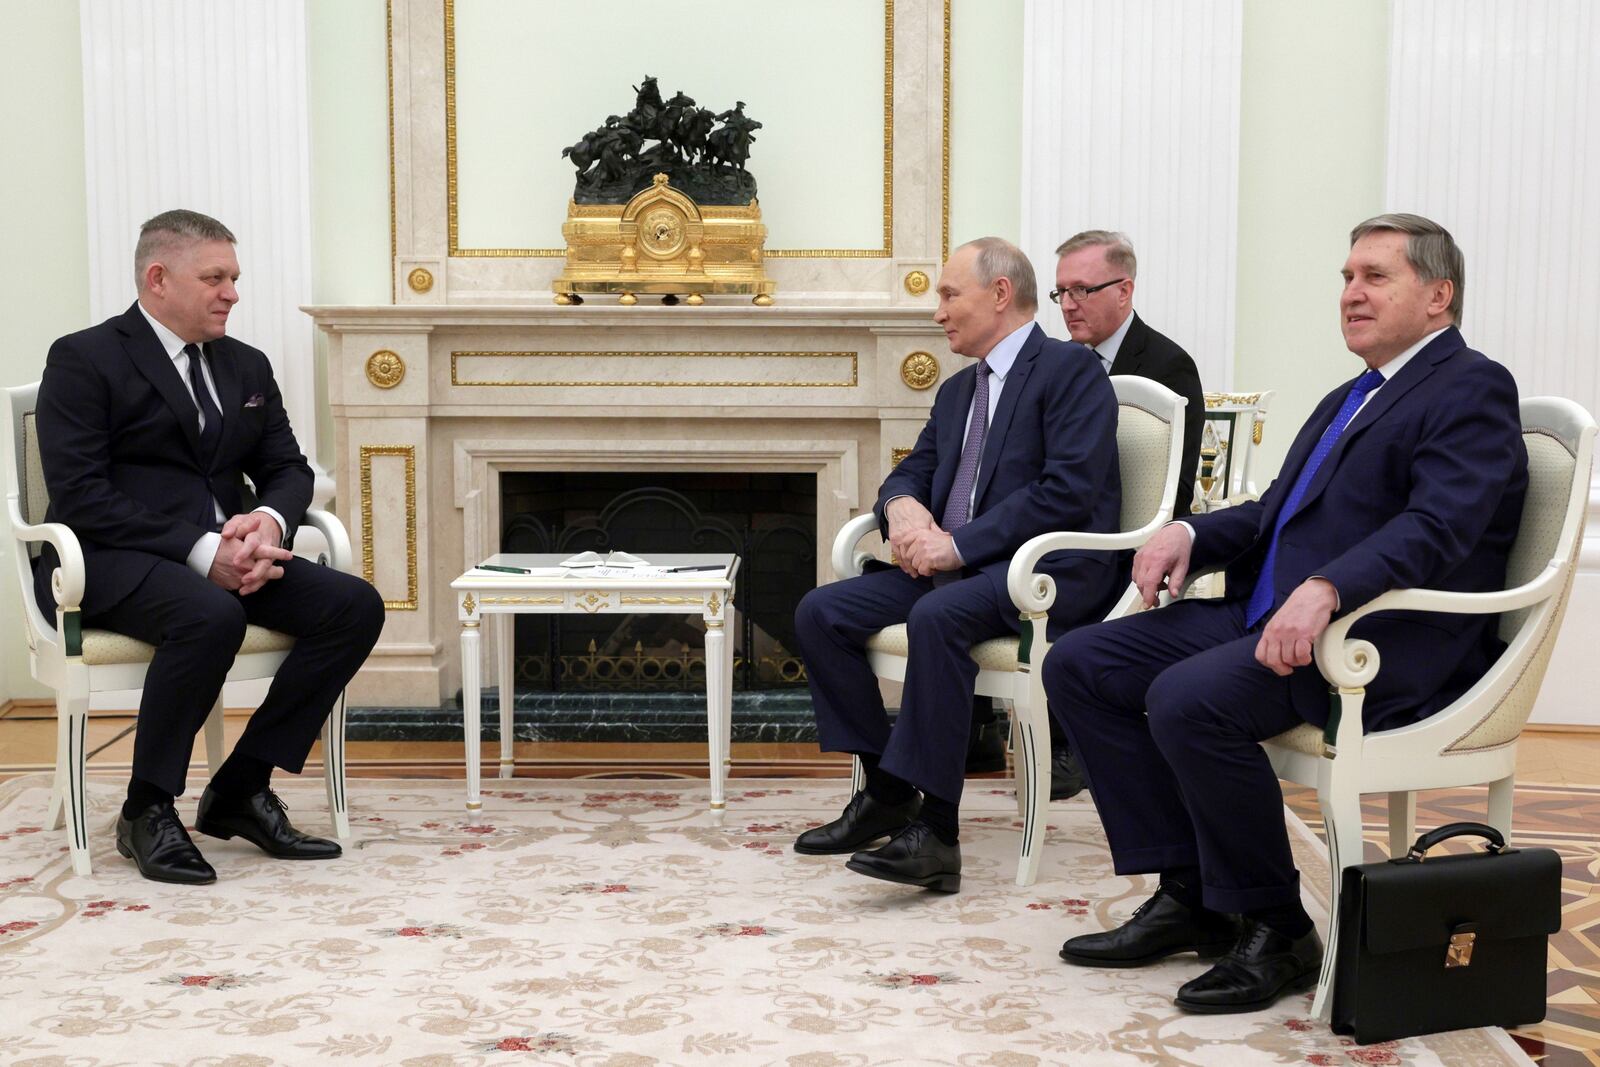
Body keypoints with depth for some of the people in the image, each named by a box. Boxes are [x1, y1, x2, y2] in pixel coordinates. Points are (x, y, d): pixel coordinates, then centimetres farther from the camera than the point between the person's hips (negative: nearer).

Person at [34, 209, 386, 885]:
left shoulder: (246, 367, 17)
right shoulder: (84, 360, -3)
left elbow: (287, 467, 16)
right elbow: (79, 494, -14)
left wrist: (269, 521, -11)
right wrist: (200, 552, -23)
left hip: (222, 555, 7)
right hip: (109, 561, -6)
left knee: (356, 605, -17)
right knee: (212, 617, -38)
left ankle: (240, 790, -8)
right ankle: (147, 811, -16)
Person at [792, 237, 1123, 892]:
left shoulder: (1071, 369, -5)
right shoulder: (957, 391, 22)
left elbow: (1069, 491, -16)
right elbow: (911, 472, 23)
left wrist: (959, 544, -19)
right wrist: (902, 504, -4)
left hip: (1050, 569, -8)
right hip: (958, 565, 9)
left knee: (937, 614, -37)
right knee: (819, 612, -8)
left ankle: (934, 831, -33)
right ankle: (887, 790, -1)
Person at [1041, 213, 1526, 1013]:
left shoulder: (1471, 389, -5)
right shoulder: (1347, 401, 25)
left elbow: (1437, 527, -21)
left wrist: (1325, 590, -36)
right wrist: (1191, 532, 6)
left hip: (1383, 642, -10)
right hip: (1266, 613, 10)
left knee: (1188, 699, -32)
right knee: (1078, 665, -3)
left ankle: (1275, 930, -13)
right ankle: (1188, 895, 1)